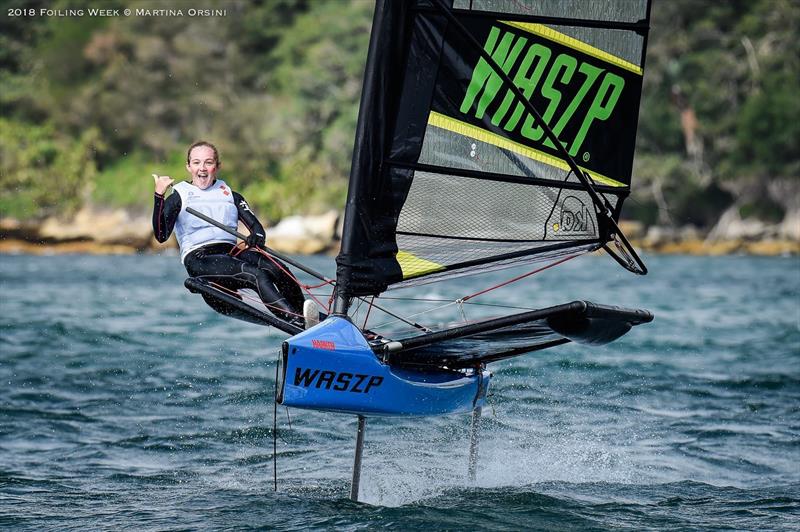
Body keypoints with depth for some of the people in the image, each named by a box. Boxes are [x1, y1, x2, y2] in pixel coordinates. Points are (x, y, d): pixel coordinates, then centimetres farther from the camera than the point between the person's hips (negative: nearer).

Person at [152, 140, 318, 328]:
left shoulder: (231, 196, 22)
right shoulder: (178, 198, 10)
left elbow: (256, 226, 11)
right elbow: (161, 236, -4)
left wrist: (257, 237, -14)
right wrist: (159, 196, -15)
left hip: (231, 253, 5)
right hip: (199, 260, -5)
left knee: (278, 269, -25)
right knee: (256, 275, -31)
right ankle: (298, 323, -44)